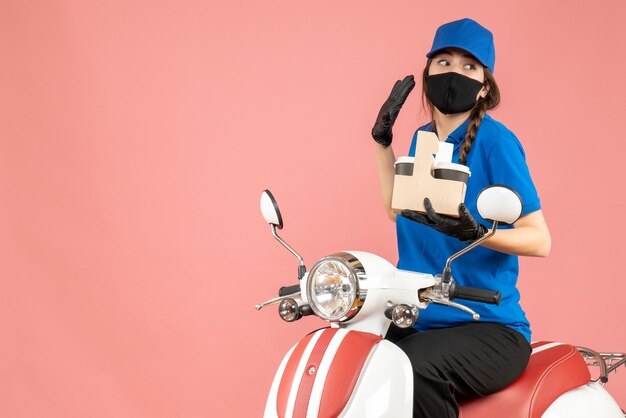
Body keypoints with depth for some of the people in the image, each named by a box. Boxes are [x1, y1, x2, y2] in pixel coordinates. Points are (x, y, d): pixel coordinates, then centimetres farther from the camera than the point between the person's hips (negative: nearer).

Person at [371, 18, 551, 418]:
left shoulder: (495, 141, -9)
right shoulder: (423, 138, 12)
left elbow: (539, 240, -12)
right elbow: (398, 210, 28)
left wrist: (474, 231, -30)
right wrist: (382, 142, 21)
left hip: (489, 329, -6)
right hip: (418, 322, 7)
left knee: (414, 367, -36)